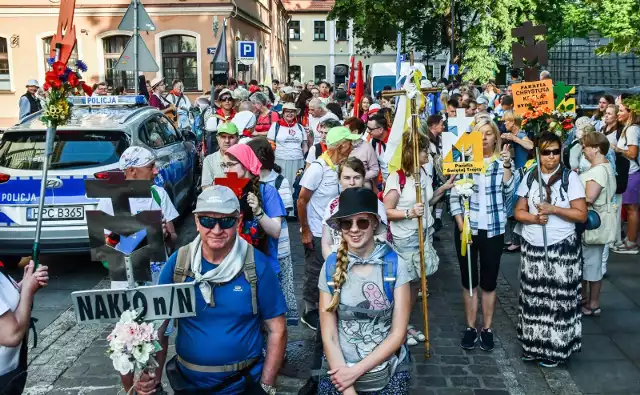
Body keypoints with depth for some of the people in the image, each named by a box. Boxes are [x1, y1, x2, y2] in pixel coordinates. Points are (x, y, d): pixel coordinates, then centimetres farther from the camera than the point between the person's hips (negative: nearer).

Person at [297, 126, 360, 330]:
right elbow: (301, 201, -15)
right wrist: (305, 231, -12)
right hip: (317, 234, -6)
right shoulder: (318, 168, -19)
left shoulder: (339, 167, 0)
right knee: (315, 274, 8)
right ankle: (310, 312, 25)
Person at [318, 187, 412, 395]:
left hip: (389, 375, -1)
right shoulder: (330, 266, -6)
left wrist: (356, 370, -13)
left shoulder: (395, 264, -9)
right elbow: (328, 335, -5)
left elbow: (398, 333, -8)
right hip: (340, 374, 1)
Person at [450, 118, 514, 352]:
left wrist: (507, 166, -20)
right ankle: (470, 328, 20)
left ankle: (487, 329, 21)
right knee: (468, 281, 8)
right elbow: (454, 196, 1)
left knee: (489, 282, 9)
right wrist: (461, 225, -9)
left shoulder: (503, 163, 3)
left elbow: (508, 193, -10)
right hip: (466, 229, 0)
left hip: (493, 230, 0)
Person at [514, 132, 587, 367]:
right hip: (532, 247, 4)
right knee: (533, 297, 9)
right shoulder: (529, 177, 5)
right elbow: (519, 212, 6)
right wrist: (534, 218, -13)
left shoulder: (570, 177, -6)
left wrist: (553, 209, -19)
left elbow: (581, 215, -8)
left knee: (559, 299, 2)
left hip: (562, 248, -3)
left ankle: (555, 349, 14)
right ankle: (533, 344, 23)